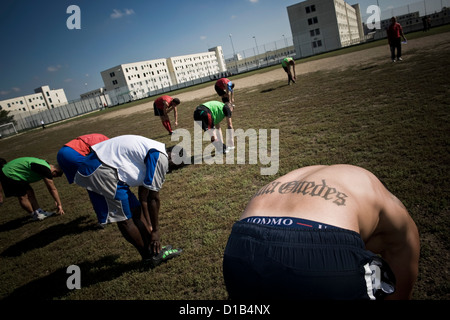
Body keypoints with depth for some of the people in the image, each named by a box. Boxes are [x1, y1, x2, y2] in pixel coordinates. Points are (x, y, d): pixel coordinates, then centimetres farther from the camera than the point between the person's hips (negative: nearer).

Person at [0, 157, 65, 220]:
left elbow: (51, 188, 17)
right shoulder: (46, 170, -24)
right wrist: (59, 204, -8)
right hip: (10, 175, -10)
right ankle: (35, 215, 9)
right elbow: (53, 189, -17)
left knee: (30, 193, 10)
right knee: (22, 197, -3)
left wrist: (56, 201, 24)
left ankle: (39, 212, 15)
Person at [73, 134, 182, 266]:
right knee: (124, 219, 1)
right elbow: (153, 198, -9)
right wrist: (155, 230, 2)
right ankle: (150, 256, 16)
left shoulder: (151, 152, 19)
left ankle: (156, 251, 22)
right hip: (101, 172, -11)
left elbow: (143, 194, 25)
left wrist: (148, 224, 31)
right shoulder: (161, 157, -13)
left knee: (136, 210, 13)